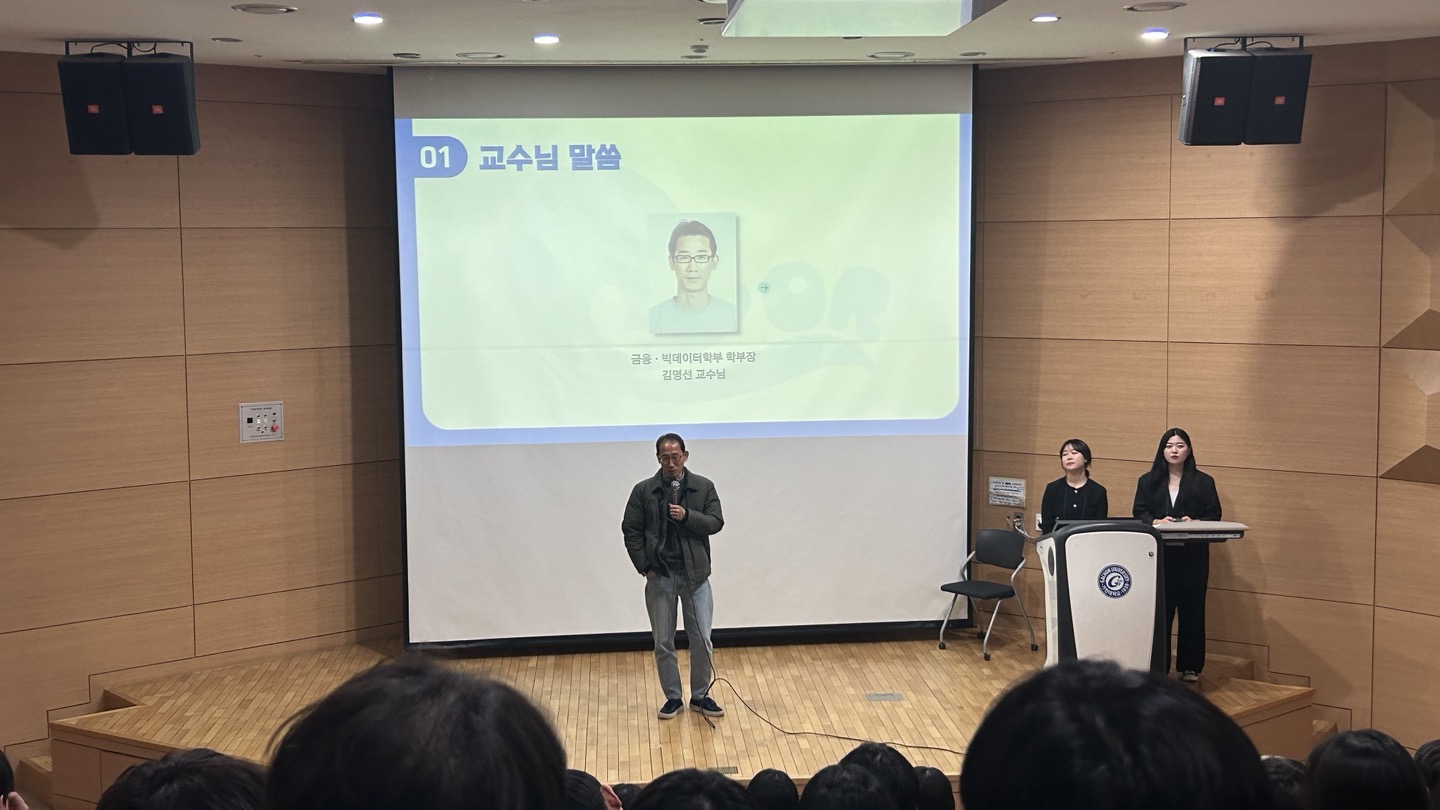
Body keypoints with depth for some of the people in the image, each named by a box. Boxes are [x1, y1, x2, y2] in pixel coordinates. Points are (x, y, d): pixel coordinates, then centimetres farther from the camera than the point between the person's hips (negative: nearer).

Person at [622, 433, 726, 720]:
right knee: (663, 643, 6)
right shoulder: (643, 490, -1)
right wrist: (644, 567, -5)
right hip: (659, 577, 0)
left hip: (695, 575, 0)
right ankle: (672, 698, 20)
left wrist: (687, 516, -19)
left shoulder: (703, 487, 1)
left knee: (702, 640, 3)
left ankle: (700, 696, 19)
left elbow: (716, 522, -3)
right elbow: (630, 531, 1)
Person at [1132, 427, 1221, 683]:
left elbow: (1214, 515, 3)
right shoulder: (1148, 481, 11)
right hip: (1158, 556, 0)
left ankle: (1190, 667, 9)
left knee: (1192, 611, 1)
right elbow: (1139, 513, 4)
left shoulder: (1204, 482, 8)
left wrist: (1195, 523, -17)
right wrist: (1156, 522, -17)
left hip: (1193, 556, 0)